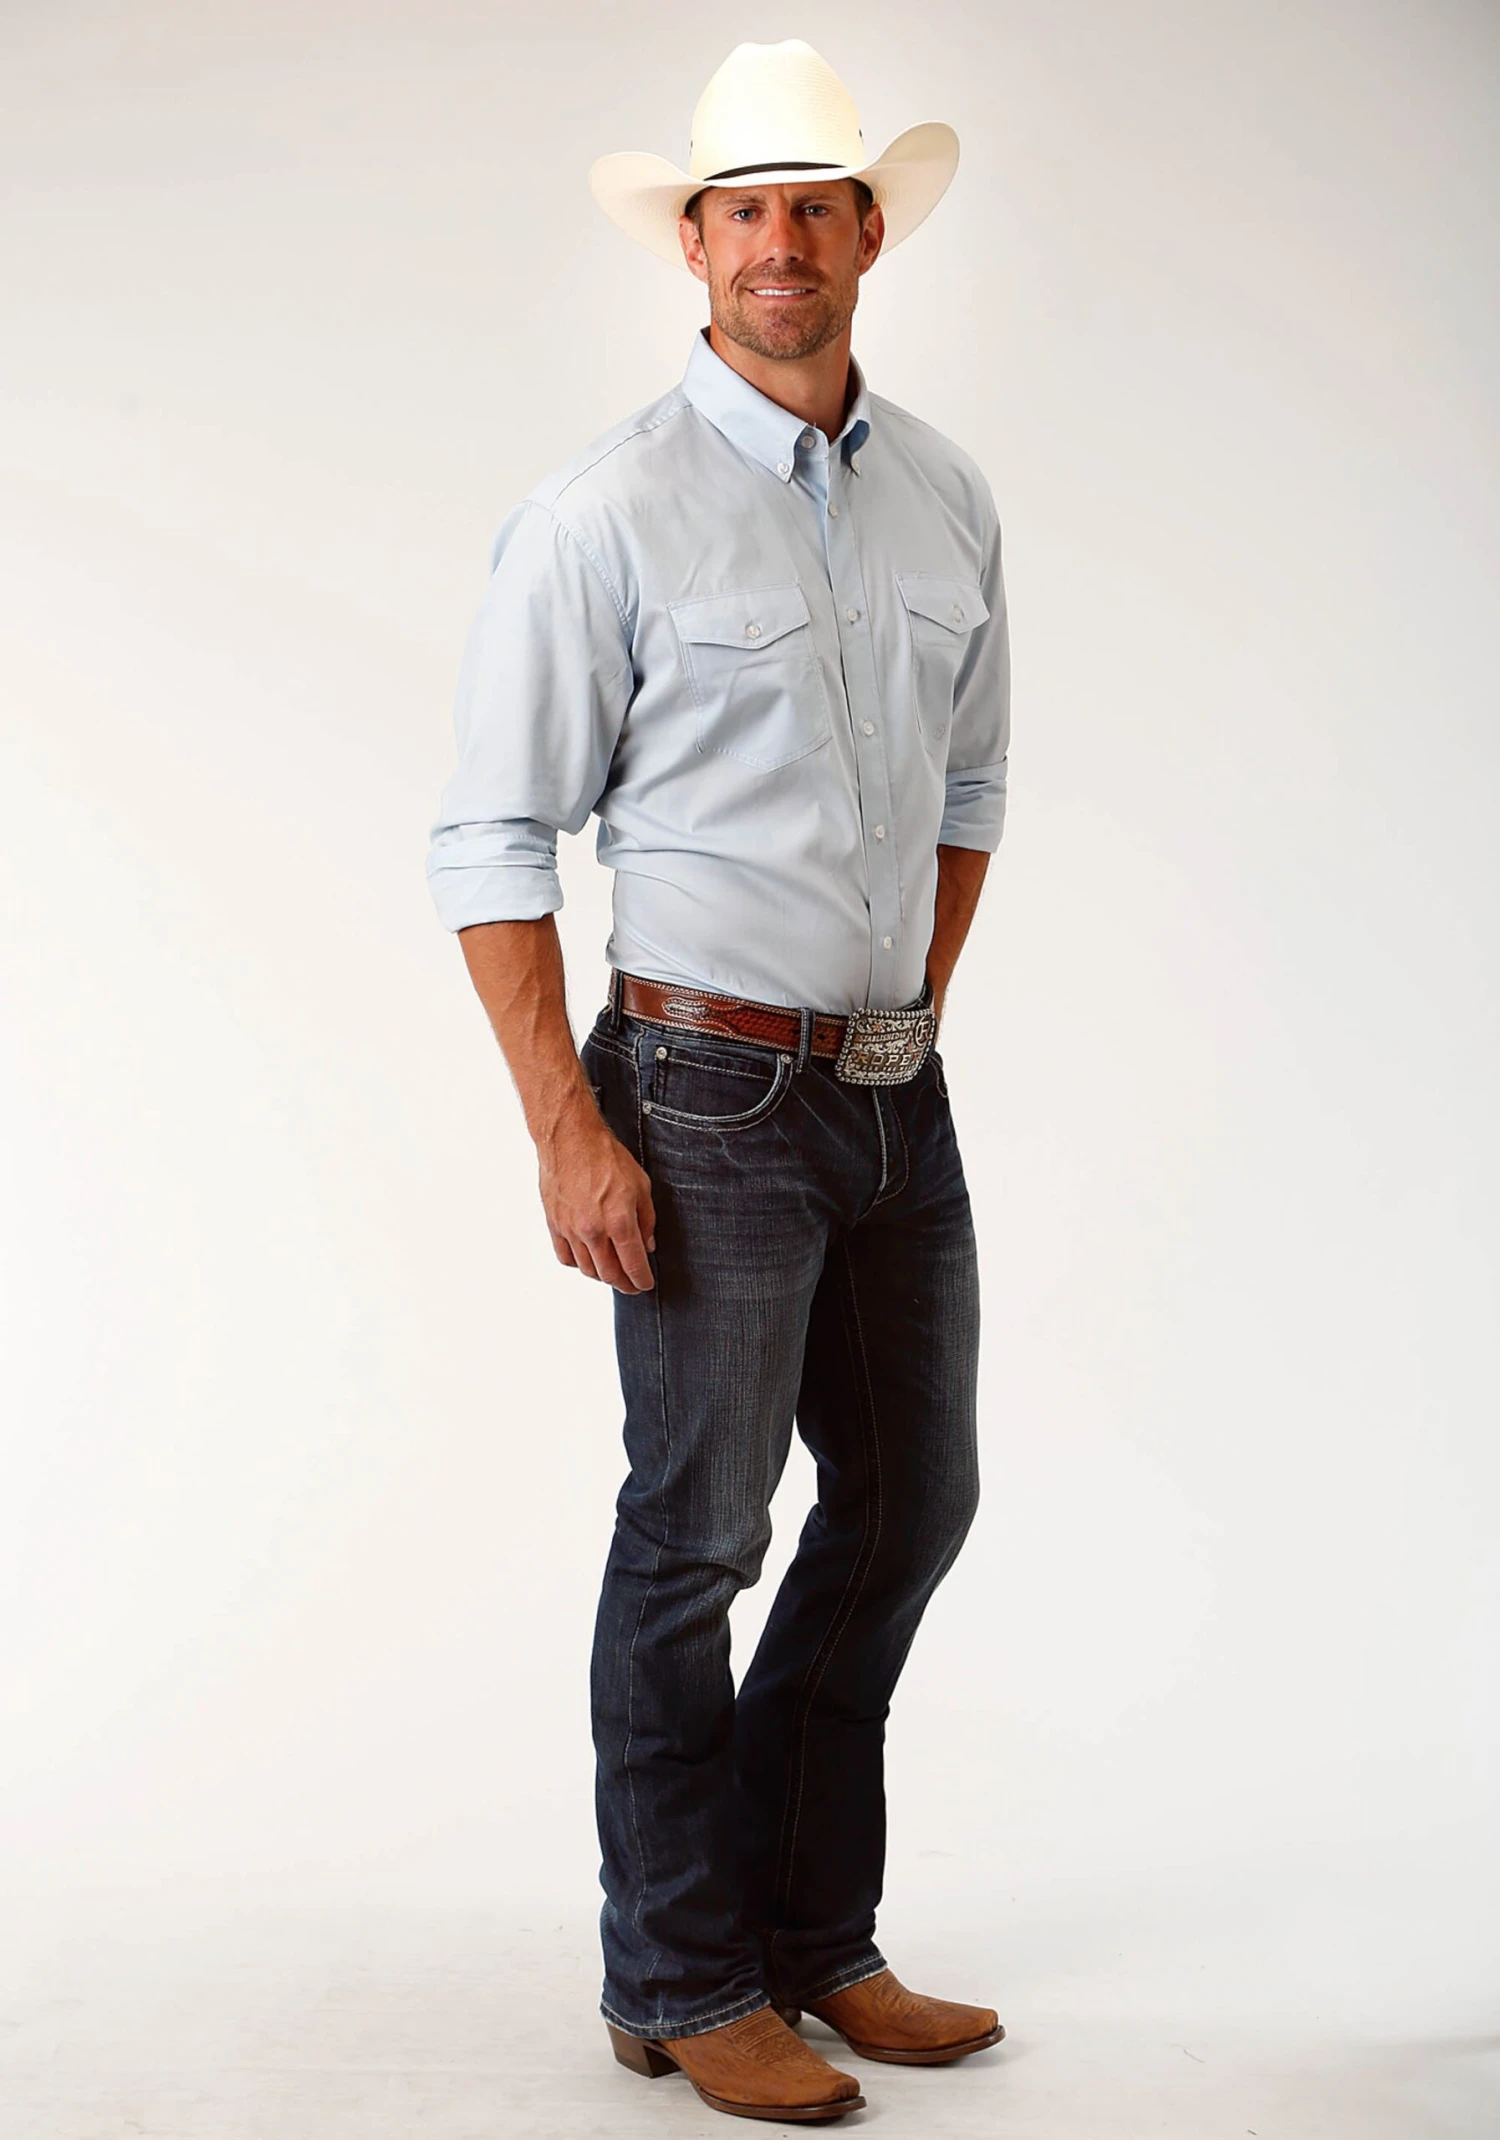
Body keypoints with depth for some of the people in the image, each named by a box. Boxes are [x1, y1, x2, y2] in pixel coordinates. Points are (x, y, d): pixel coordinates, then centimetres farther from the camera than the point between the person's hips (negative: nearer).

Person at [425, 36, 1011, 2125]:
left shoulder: (946, 497, 8)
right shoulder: (608, 513, -10)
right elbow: (495, 843, -10)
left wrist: (913, 1018, 13)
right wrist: (571, 1133, -14)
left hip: (897, 1095, 7)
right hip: (710, 1098, -7)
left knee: (911, 1499, 14)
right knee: (698, 1538, 3)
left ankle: (812, 1933, 32)